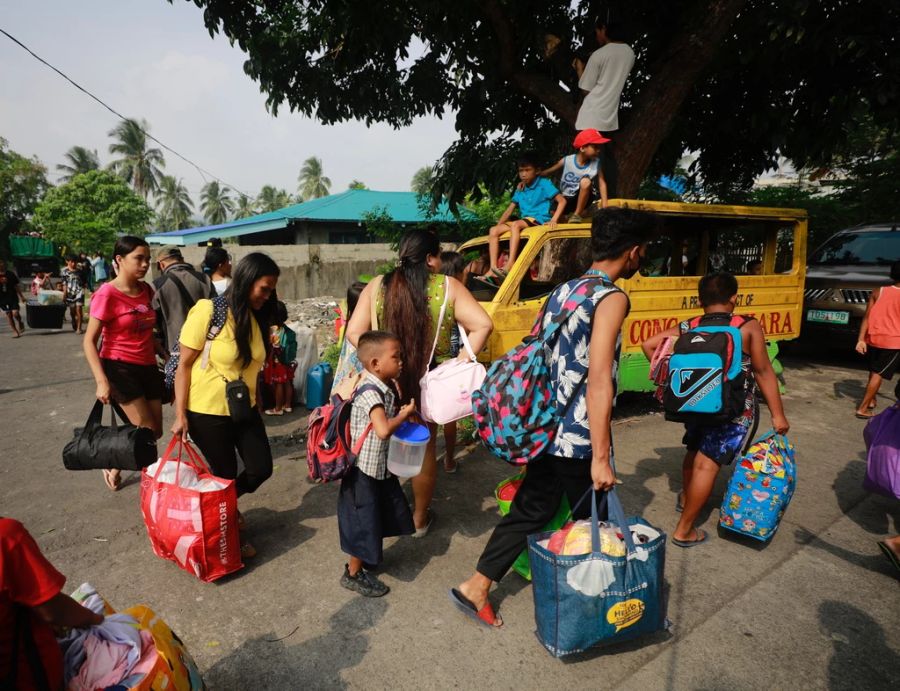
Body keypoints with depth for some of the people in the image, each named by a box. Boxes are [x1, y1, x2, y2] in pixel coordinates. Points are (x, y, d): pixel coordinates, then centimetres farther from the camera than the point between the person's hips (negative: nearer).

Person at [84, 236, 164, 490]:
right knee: (146, 430, -8)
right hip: (119, 368, -6)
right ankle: (113, 466, 19)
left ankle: (117, 465, 32)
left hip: (147, 367, 6)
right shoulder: (107, 294, -13)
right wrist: (101, 381, -19)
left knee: (156, 432, 8)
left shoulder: (146, 290, 6)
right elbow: (90, 341, -12)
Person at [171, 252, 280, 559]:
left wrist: (256, 404, 13)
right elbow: (184, 364, -13)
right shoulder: (207, 311, -17)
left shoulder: (255, 317, 4)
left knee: (261, 468, 8)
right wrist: (180, 414, -14)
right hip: (207, 412, -6)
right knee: (226, 474, 7)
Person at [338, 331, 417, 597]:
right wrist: (404, 414, -23)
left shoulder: (384, 389, 3)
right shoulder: (370, 392, -27)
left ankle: (367, 557, 46)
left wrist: (399, 413, -1)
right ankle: (353, 574, 27)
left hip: (381, 466, 9)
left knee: (379, 515, 24)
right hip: (365, 469, -9)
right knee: (363, 521, 7)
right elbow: (383, 430, -39)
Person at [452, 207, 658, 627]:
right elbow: (598, 381, -23)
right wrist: (601, 457, -22)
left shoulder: (561, 292, 9)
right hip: (579, 440, -7)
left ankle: (476, 587, 25)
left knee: (530, 510, 18)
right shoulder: (611, 298, -15)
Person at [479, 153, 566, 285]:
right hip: (524, 221, 7)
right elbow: (510, 210, 15)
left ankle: (510, 265, -46)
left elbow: (562, 201, -7)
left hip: (539, 220, -6)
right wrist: (498, 225, 1)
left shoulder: (544, 184, -1)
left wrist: (554, 220, -20)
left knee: (515, 225, -36)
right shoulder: (520, 189, 16)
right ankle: (493, 270, -25)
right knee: (494, 230, -12)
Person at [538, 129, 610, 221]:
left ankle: (577, 214, -15)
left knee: (586, 181, -30)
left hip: (581, 199, -1)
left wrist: (604, 203, -18)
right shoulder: (566, 161, -14)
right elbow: (547, 172, -6)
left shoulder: (596, 163, -11)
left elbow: (602, 182, -7)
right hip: (566, 199, 1)